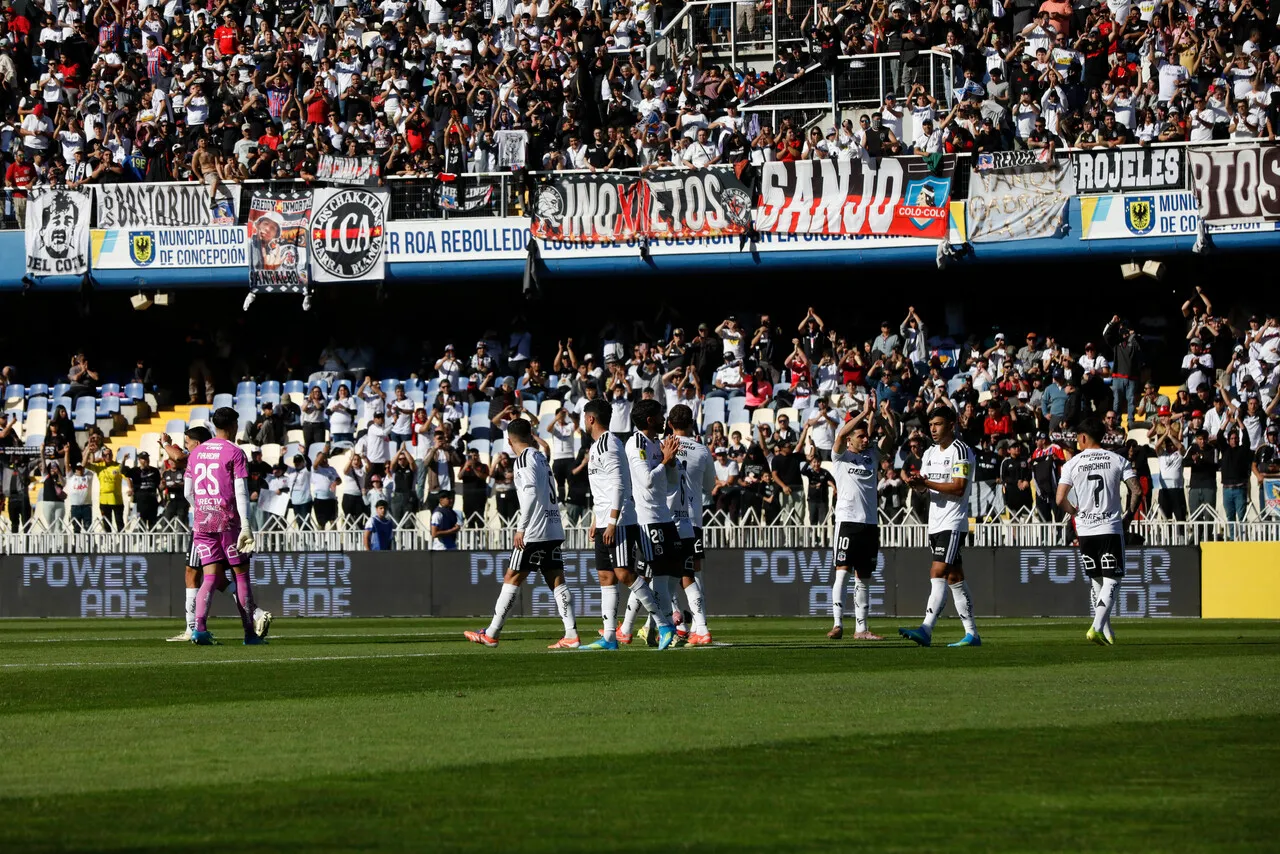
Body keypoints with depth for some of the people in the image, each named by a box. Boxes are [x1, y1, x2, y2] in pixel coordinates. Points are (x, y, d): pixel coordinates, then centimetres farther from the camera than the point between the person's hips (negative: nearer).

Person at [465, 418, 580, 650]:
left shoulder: (525, 458, -8)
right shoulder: (540, 457, 19)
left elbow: (531, 492, -19)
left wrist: (521, 528, -17)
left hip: (535, 532, -8)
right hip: (554, 529, 8)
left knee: (511, 579, -1)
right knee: (556, 581, 4)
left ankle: (491, 635, 2)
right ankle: (571, 636, -5)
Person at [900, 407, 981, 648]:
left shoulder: (960, 451, -9)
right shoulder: (930, 453, 18)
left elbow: (958, 488, -17)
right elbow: (925, 487, 16)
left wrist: (927, 483, -20)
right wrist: (917, 484, -7)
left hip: (953, 522, -9)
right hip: (935, 523, 9)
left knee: (938, 573, -16)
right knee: (955, 578, 9)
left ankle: (926, 630, -23)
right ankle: (971, 634, 11)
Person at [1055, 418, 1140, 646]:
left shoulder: (1073, 463, 0)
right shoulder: (1117, 460, 0)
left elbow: (1060, 499, -6)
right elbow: (1136, 490, -8)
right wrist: (1128, 512, 9)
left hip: (1085, 530, 1)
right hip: (1111, 528, -1)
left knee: (1097, 582, 13)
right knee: (1111, 580, -2)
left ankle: (1107, 632, 15)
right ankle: (1097, 627, -20)